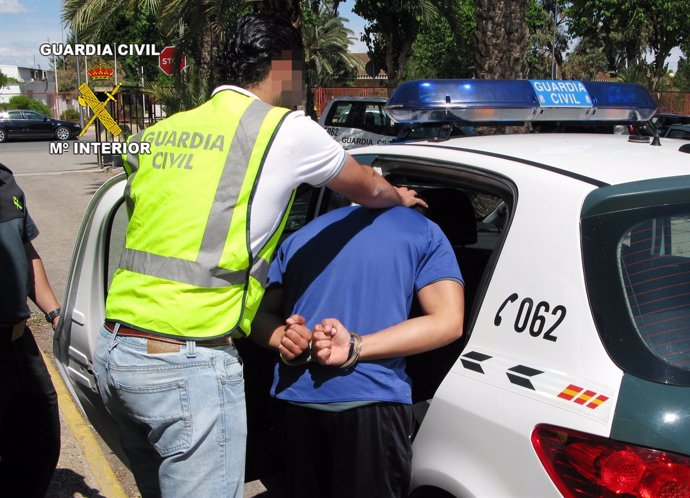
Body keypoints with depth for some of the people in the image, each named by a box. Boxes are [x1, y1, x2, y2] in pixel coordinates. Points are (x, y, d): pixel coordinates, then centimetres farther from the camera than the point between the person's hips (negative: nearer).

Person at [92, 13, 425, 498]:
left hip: (113, 350, 8)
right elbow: (370, 190, 13)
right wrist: (401, 197, 38)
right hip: (188, 367, -7)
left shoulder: (160, 133, 14)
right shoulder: (285, 129, -3)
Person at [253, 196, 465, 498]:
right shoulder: (424, 232, 8)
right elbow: (448, 323, -5)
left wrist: (286, 338, -6)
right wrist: (355, 348, -10)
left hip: (295, 398, 4)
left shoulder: (301, 235, 20)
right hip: (373, 402, -4)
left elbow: (260, 314, 15)